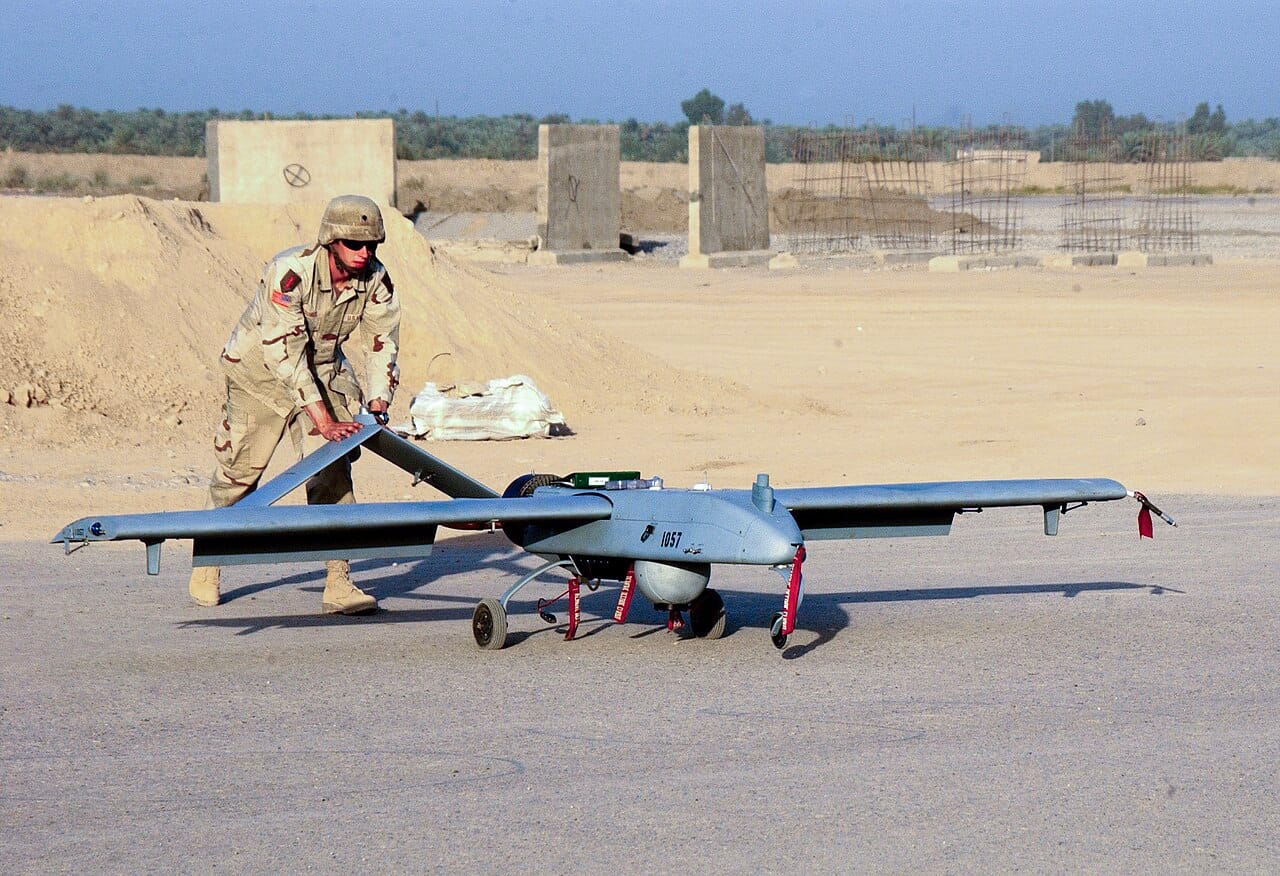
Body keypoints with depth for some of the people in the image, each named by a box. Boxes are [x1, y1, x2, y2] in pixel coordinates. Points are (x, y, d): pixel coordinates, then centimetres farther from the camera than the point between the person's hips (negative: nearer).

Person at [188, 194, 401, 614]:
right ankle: (208, 563, 29)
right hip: (260, 368, -4)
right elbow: (285, 355, -34)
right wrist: (323, 420, -37)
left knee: (332, 471, -12)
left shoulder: (376, 280, -16)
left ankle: (338, 583, -14)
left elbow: (382, 344, -5)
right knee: (239, 470, 5)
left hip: (323, 371, 4)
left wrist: (377, 403, -21)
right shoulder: (291, 273, -32)